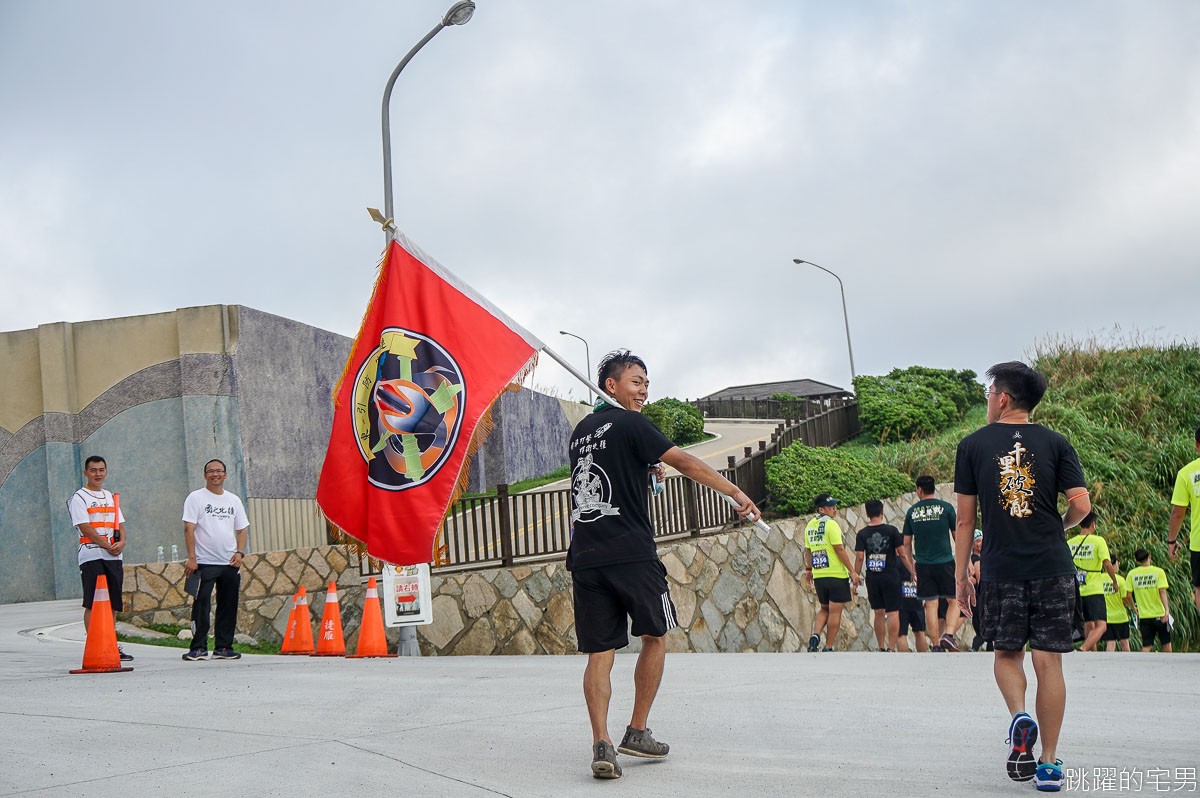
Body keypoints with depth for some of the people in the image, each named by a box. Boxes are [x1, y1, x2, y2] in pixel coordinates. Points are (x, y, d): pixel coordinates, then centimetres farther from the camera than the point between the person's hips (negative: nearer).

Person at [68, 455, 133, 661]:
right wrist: (107, 545, -16)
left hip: (114, 556, 6)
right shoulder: (79, 498, 0)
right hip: (91, 555, -6)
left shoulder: (112, 497, 20)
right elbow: (85, 528, -10)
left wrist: (121, 542, -5)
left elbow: (120, 524, 16)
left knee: (112, 603, 6)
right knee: (93, 603, -7)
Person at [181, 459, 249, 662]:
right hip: (204, 562, -5)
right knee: (201, 605, -8)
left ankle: (223, 647, 12)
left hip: (230, 563, 5)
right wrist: (191, 558, -14)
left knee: (228, 606, 5)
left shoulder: (234, 500, 16)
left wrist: (239, 552, 0)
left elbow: (241, 530, 18)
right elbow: (189, 529, -6)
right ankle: (198, 647, -2)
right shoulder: (195, 498, 1)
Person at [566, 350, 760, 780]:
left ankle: (601, 744, -10)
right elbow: (685, 462, -9)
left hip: (584, 556, 6)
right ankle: (637, 732, 14)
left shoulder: (580, 431, 18)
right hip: (631, 554, -6)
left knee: (599, 652, 3)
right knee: (654, 637, 12)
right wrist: (735, 492, -8)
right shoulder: (629, 424, -3)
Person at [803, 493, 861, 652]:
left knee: (824, 609, 20)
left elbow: (808, 550, 16)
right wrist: (852, 571, -10)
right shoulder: (831, 525, -12)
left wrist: (809, 569, 28)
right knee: (835, 612, 1)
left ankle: (815, 635, -3)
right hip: (836, 574, -7)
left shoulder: (810, 526, 9)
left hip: (818, 576, 7)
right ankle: (828, 648, 2)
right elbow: (839, 550, -15)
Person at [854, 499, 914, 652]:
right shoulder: (891, 530, -3)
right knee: (893, 612, -1)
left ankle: (881, 648, 16)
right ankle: (891, 648, -10)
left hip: (872, 578, 3)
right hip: (890, 576, -2)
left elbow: (859, 557, -4)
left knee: (879, 613, 13)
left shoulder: (862, 534, 1)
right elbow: (903, 554, -1)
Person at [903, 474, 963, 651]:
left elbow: (906, 542, 9)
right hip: (945, 562, -2)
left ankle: (936, 645, 5)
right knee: (954, 601, 8)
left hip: (923, 564, 2)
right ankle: (948, 634, -12)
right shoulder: (946, 507, -2)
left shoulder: (912, 511, 4)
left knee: (931, 605, 5)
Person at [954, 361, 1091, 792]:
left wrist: (960, 575, 9)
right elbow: (1081, 505, -4)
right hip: (1053, 567, 1)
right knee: (1048, 660, 4)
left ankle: (1020, 718, -13)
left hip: (1000, 568, 0)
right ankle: (1048, 763, 6)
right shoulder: (1055, 442, 4)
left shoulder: (973, 445, 3)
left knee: (1007, 654, 15)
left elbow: (965, 519, 3)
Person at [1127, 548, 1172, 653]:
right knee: (1166, 643, 14)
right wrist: (1167, 610, -21)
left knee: (1146, 646, 3)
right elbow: (1162, 592, -16)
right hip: (1160, 614, -2)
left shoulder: (1132, 574, 2)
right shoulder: (1159, 571, -5)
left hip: (1143, 615, 2)